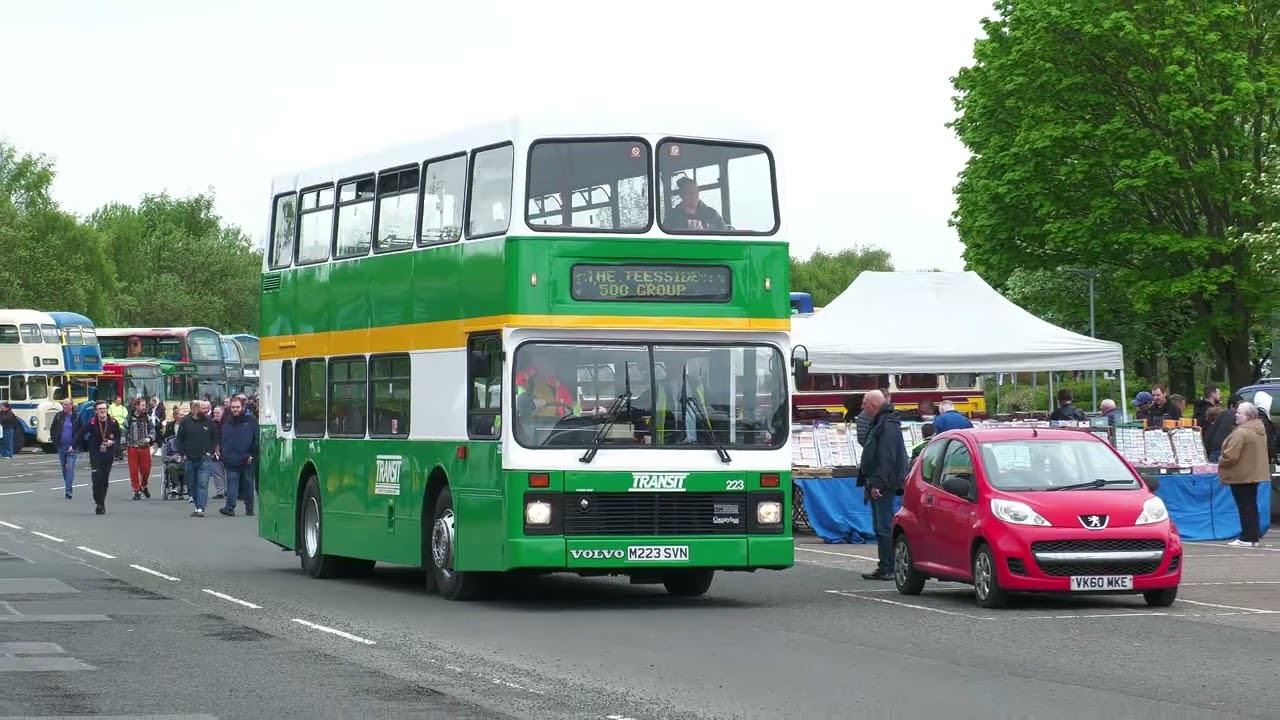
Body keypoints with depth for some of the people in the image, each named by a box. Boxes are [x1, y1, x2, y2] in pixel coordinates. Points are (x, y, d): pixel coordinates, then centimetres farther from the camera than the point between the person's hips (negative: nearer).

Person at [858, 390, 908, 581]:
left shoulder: (887, 425, -15)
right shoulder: (879, 423, 19)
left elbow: (887, 458, -22)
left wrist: (877, 484, -25)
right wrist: (869, 482, 22)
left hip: (884, 485, -11)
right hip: (877, 484, 11)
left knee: (884, 528, -10)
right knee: (881, 528, 12)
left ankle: (887, 569, -10)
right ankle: (884, 568, 15)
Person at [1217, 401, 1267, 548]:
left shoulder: (1240, 433, -21)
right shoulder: (1260, 431, 10)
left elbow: (1230, 456, -23)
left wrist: (1221, 463, -3)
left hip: (1241, 475, -9)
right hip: (1255, 473, 9)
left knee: (1245, 507, -5)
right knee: (1251, 506, 13)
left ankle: (1247, 538, -3)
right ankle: (1253, 537, 17)